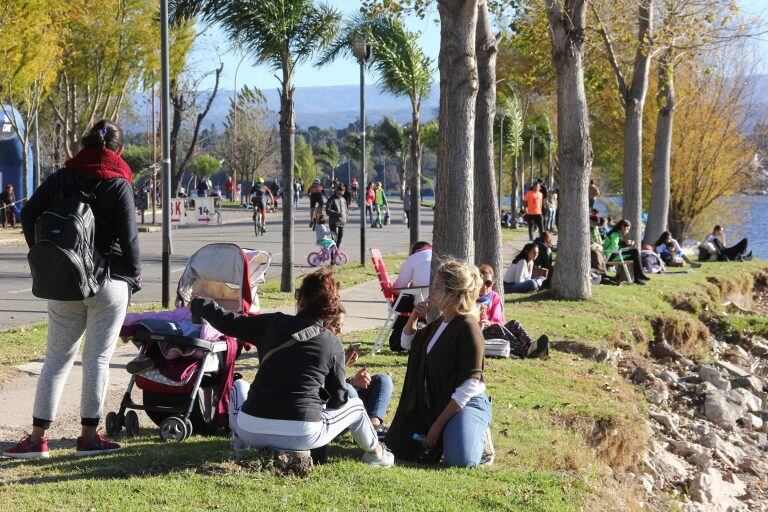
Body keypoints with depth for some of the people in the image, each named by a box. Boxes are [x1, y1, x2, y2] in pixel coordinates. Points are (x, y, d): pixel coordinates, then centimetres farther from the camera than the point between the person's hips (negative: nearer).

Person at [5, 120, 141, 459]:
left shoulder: (61, 179, 4)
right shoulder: (119, 185, -6)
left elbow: (28, 216, 0)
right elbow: (129, 237, -9)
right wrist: (134, 273, 7)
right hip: (109, 284, -3)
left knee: (57, 357, 8)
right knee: (98, 358, 4)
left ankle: (38, 437, 6)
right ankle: (89, 435, 7)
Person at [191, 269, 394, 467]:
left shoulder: (274, 323, 2)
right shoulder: (334, 345, 1)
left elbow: (228, 322, 13)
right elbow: (338, 398, 6)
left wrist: (199, 304, 31)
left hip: (252, 430, 2)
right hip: (303, 435, -1)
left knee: (239, 386, 36)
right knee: (355, 406, 26)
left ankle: (240, 442, 23)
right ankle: (376, 452, 43)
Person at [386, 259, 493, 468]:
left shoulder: (468, 327, -18)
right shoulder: (438, 324, 10)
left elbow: (470, 383, -21)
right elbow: (407, 344, 28)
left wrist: (439, 423, -20)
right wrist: (413, 318, 5)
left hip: (467, 403, -8)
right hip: (434, 404, 8)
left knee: (460, 459, -30)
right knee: (399, 448, 1)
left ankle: (479, 438, 3)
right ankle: (446, 434, 19)